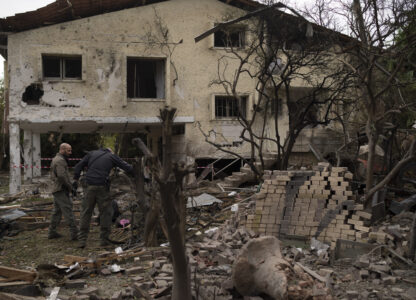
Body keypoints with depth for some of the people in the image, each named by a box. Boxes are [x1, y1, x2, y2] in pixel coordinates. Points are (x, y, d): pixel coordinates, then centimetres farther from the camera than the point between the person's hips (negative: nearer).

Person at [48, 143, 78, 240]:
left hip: (56, 189, 10)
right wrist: (69, 186, -13)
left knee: (57, 211, 15)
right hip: (61, 189, -10)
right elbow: (61, 175, -26)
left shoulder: (56, 159, 19)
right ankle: (74, 233, -14)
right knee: (68, 210, -12)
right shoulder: (60, 160, -15)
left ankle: (52, 232, 20)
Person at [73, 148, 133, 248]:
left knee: (86, 212, 8)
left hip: (90, 187, 2)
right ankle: (104, 239, 9)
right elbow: (127, 167, 7)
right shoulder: (112, 156, 10)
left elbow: (79, 166, 10)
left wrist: (75, 180, 13)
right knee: (105, 212, 8)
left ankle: (82, 240, 7)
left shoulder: (91, 154, 16)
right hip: (102, 187, -2)